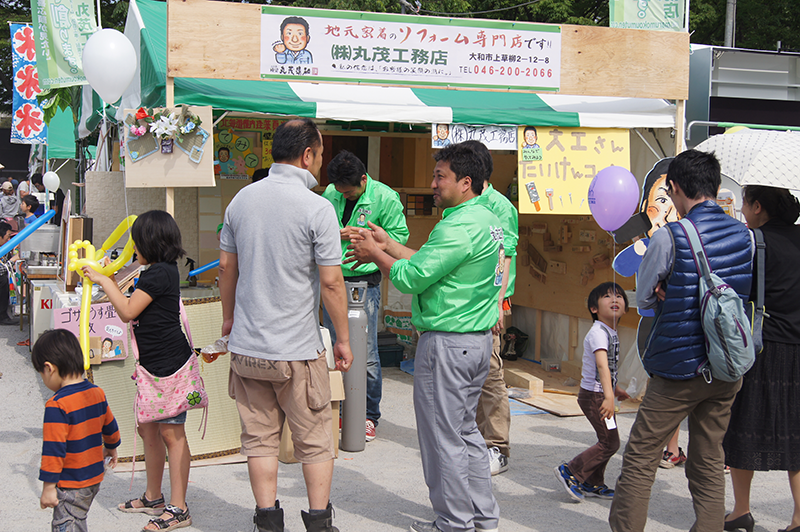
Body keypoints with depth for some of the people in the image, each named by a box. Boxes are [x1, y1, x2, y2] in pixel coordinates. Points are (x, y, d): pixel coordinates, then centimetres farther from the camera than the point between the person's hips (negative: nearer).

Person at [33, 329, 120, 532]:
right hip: (95, 477, 8)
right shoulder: (97, 393, 3)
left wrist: (49, 487, -16)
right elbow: (110, 426, 18)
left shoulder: (57, 405, -22)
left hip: (70, 485, -8)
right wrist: (111, 448, 37)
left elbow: (54, 449, -22)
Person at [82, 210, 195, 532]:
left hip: (170, 364, -11)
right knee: (147, 429, 17)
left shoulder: (159, 273, -15)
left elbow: (128, 312, -14)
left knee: (171, 433, -7)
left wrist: (104, 281, -5)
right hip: (154, 365, 11)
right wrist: (111, 281, 18)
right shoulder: (161, 271, 16)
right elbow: (132, 312, 19)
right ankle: (153, 498, 30)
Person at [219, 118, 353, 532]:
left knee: (259, 438, 12)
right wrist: (343, 339, -2)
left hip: (246, 346, 5)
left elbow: (226, 267, 11)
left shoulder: (241, 200, 4)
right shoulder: (317, 209, -13)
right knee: (314, 440, 9)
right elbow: (331, 283, -12)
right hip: (297, 348, -5)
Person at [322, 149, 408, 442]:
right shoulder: (330, 194, 7)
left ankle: (369, 416, 9)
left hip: (364, 282, -5)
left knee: (366, 354, -3)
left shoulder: (385, 198, -6)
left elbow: (399, 235, -4)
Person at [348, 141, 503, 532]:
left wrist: (375, 254, -4)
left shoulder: (460, 227, -21)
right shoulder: (486, 219, 12)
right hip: (477, 339, 10)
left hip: (447, 344, -10)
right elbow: (431, 262, 16)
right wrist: (387, 245, 15)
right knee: (465, 430, 18)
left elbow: (411, 278, -20)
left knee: (443, 437, 1)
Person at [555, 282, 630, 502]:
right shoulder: (598, 332, -21)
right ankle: (570, 471, 1)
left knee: (607, 441, 13)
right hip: (594, 395, -9)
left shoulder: (612, 333, 10)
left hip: (601, 393, 9)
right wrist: (608, 396, -46)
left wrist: (615, 389, 36)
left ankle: (593, 484, 24)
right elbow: (602, 364, -35)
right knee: (610, 442, -7)